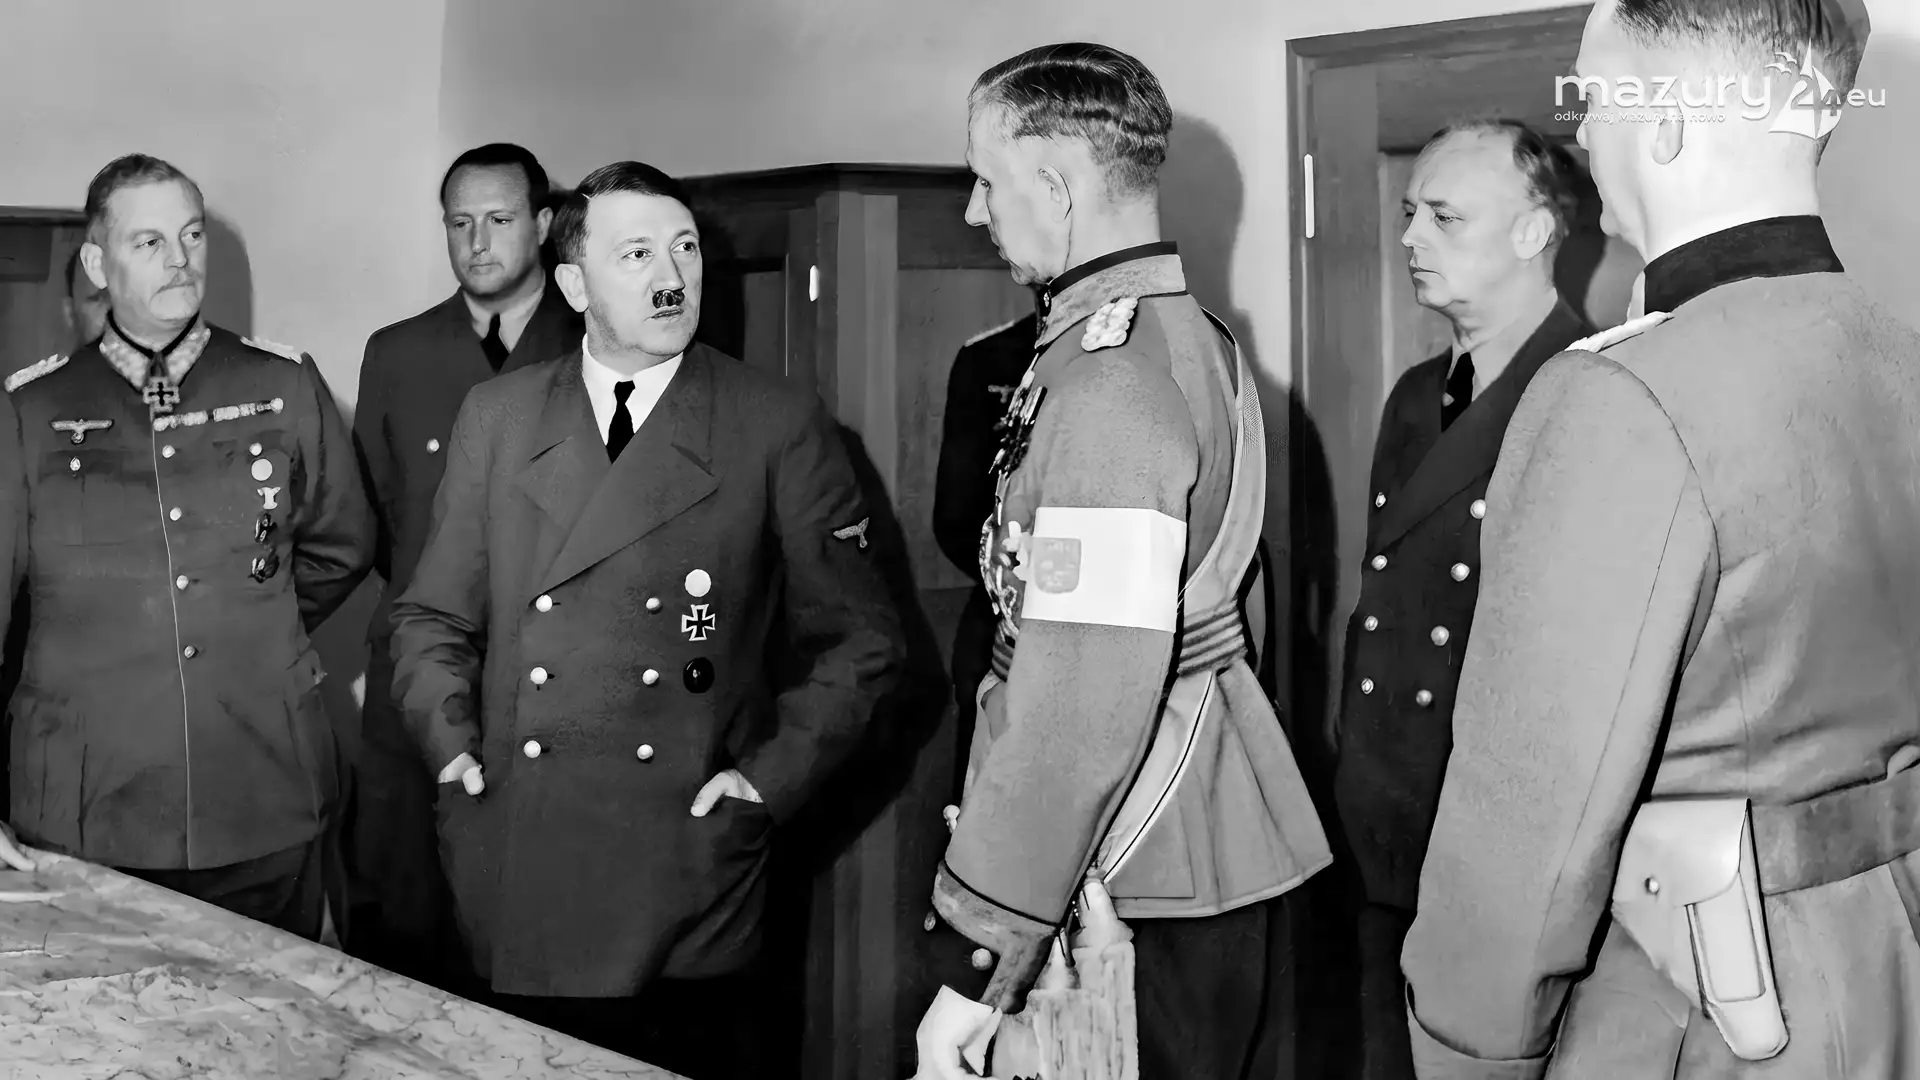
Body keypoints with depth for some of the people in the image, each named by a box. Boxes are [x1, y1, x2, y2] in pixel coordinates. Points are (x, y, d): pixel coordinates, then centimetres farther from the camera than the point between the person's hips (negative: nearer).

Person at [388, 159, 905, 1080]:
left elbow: (857, 640, 3)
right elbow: (434, 616, 14)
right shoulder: (496, 417, 9)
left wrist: (773, 776, -6)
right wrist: (451, 743, -1)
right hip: (514, 880, 2)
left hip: (687, 884, -2)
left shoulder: (780, 427, 0)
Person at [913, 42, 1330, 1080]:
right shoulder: (1187, 333, 11)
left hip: (1143, 887, -9)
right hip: (1203, 840, 9)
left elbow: (1083, 704, -26)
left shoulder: (1110, 378, -20)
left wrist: (977, 968, -22)